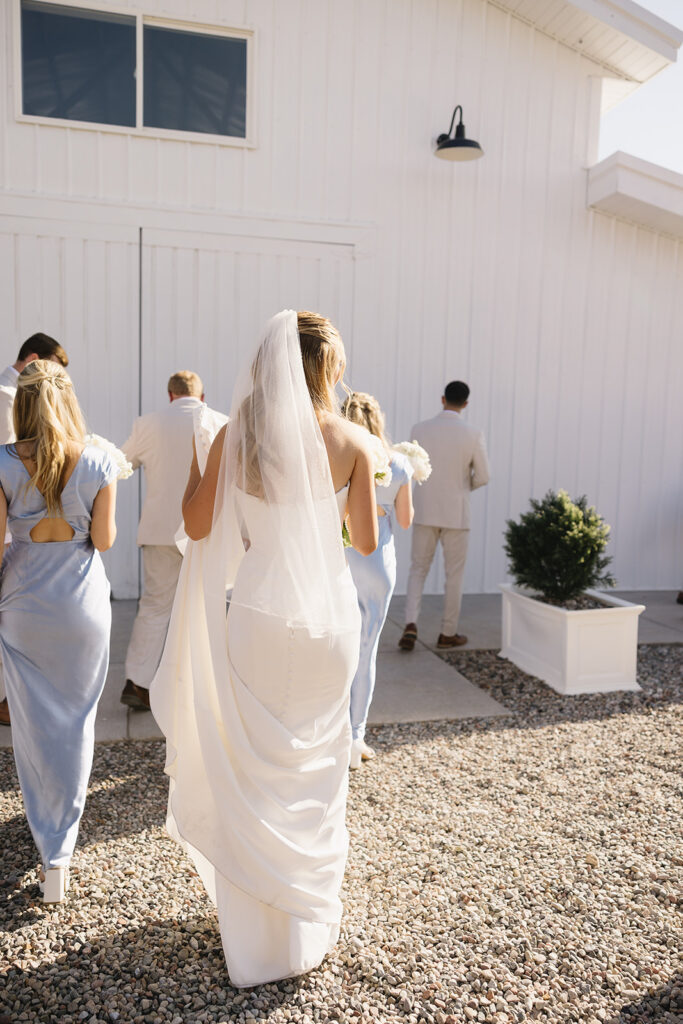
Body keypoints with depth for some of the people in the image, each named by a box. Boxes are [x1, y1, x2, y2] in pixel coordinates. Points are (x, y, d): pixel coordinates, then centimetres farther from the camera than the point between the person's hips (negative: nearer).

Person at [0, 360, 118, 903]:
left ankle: (48, 830, 30)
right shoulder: (98, 463, -11)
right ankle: (59, 849, 20)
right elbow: (104, 540, -6)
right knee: (76, 720, 13)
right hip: (83, 601, 0)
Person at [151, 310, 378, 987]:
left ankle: (255, 932, 29)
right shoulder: (350, 441, -7)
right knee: (315, 771, 17)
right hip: (328, 616, 1)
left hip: (259, 617, 0)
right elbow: (366, 542, 0)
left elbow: (197, 526, 2)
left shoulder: (237, 436, -7)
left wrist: (194, 470, 18)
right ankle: (309, 927, 34)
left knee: (252, 772, 15)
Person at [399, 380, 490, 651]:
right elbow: (482, 477, -4)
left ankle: (411, 624, -4)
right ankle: (448, 633, 18)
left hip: (425, 511, 2)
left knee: (418, 569, 12)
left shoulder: (420, 430, -4)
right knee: (454, 574, 11)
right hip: (456, 513, -2)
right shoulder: (473, 435, -10)